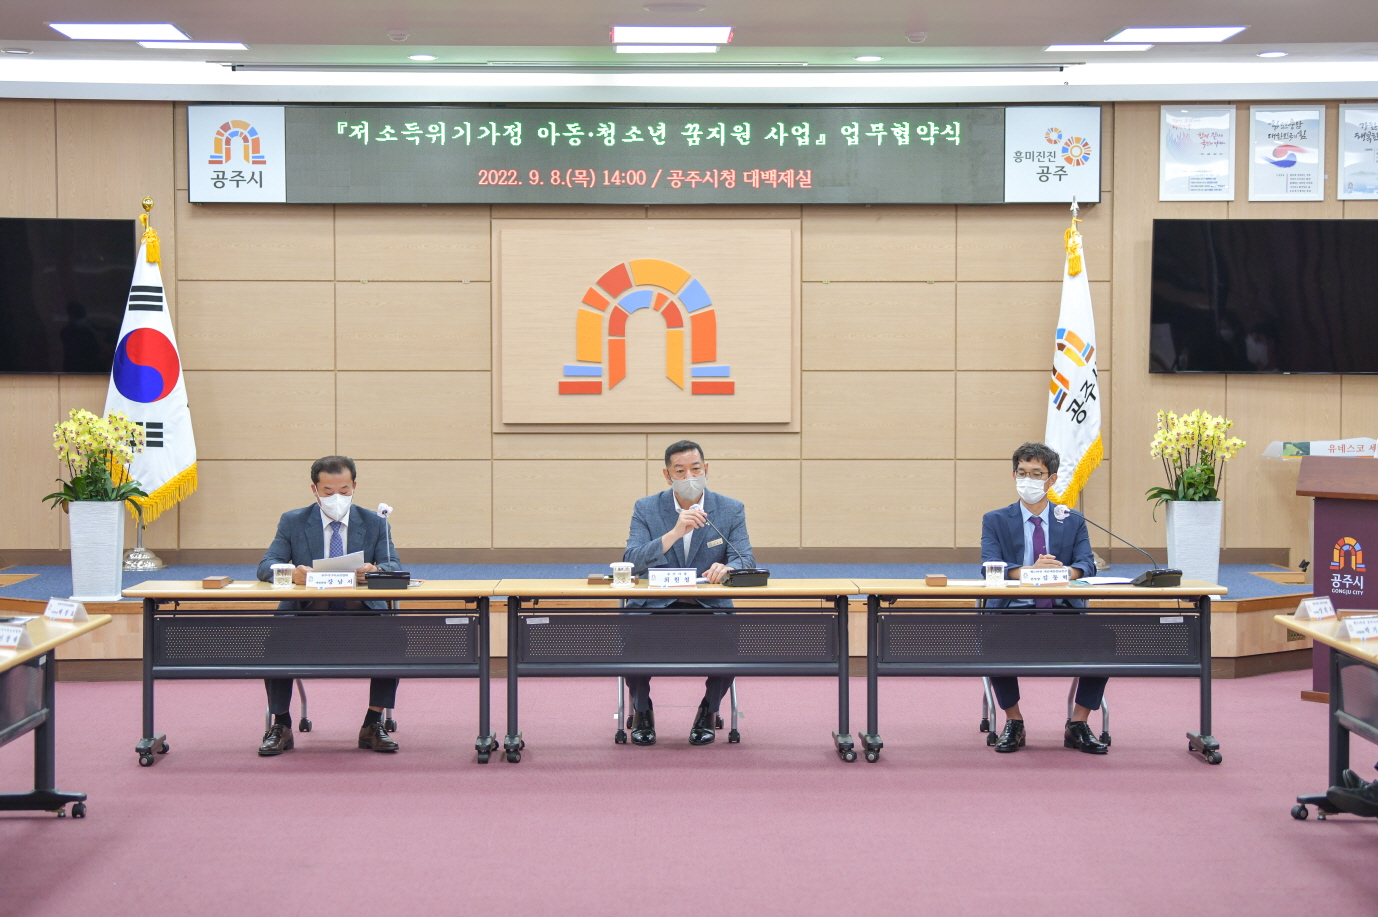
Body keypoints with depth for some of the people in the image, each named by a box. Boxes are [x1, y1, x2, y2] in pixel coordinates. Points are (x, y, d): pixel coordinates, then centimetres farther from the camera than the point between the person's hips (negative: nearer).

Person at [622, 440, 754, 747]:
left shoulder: (731, 510, 4)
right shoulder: (646, 509, 2)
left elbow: (746, 561, -6)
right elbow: (631, 563, -11)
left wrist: (727, 569, -32)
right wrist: (675, 532, -25)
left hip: (709, 606, 0)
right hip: (656, 606, 0)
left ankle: (708, 713, 0)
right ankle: (642, 712, 1)